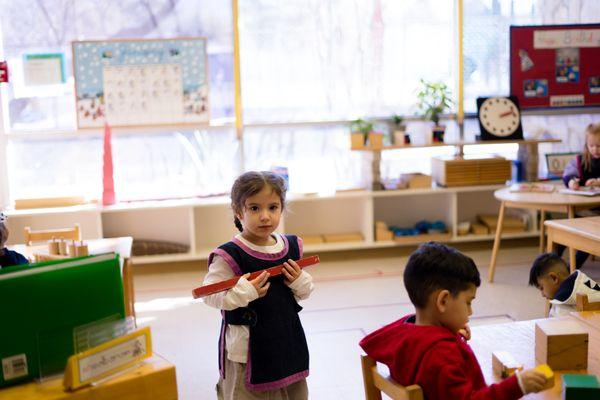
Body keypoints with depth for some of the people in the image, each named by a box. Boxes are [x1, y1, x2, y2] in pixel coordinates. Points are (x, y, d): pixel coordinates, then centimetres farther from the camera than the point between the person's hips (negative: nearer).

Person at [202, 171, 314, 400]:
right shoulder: (229, 255, -17)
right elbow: (210, 294, -17)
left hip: (288, 341, 6)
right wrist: (243, 291, -29)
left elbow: (305, 292, 13)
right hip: (247, 347, -6)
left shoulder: (291, 246, 2)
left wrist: (300, 282, -8)